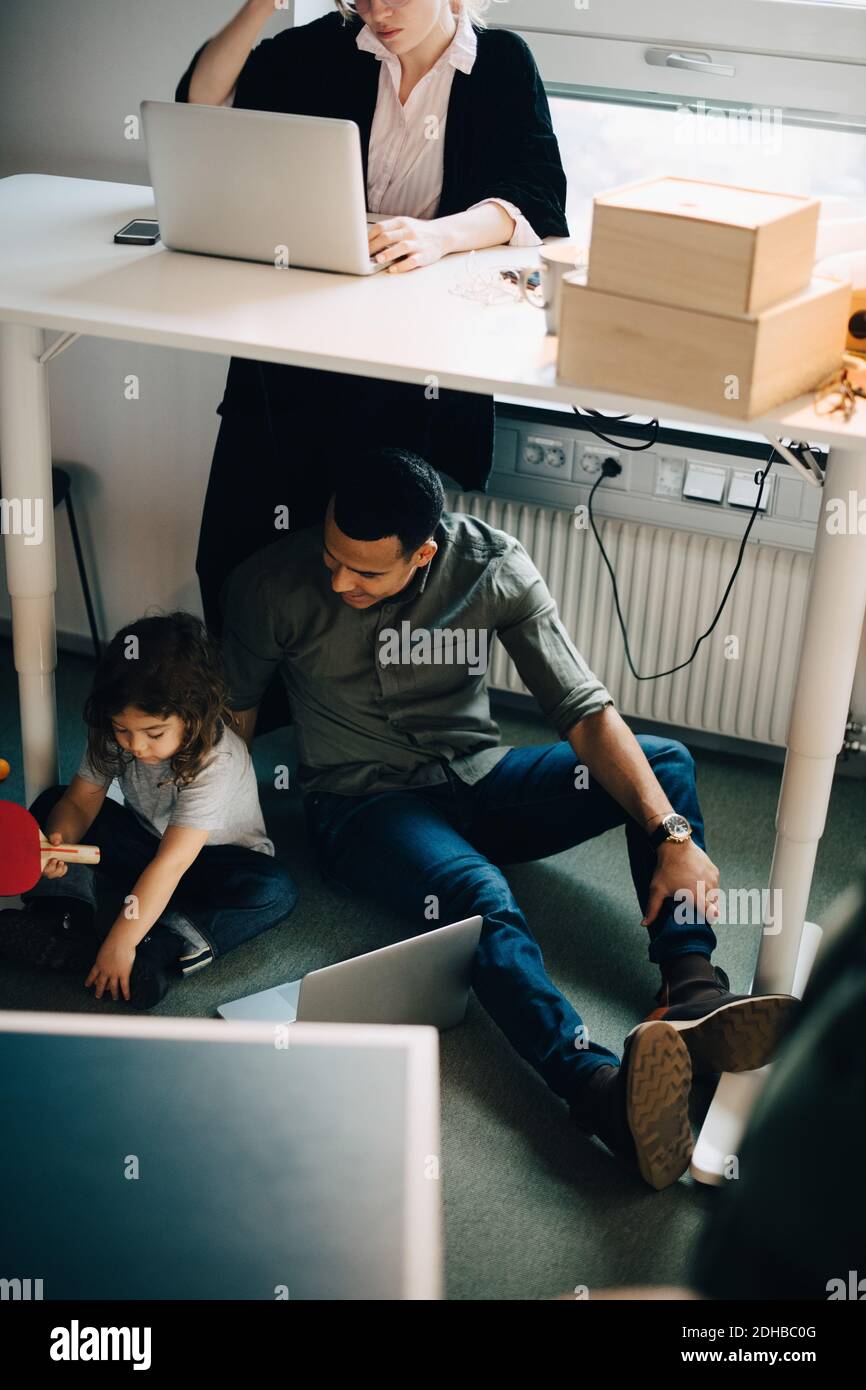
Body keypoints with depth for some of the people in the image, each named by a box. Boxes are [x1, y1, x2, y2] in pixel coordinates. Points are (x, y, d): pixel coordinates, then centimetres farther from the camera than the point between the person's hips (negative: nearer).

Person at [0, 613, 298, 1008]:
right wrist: (58, 840, -37)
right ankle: (66, 921, -28)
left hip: (214, 861, -5)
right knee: (51, 805, -9)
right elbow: (79, 801, -13)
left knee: (275, 891, -35)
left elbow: (170, 864, -38)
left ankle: (158, 948, -39)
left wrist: (120, 943, -40)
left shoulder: (215, 761, -34)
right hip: (145, 842, 5)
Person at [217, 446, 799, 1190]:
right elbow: (231, 717, 0)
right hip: (364, 804, -3)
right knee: (484, 900, -36)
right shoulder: (273, 585, -16)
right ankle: (602, 1088, -59)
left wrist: (673, 835, -26)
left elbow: (588, 713, -16)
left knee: (666, 761, -17)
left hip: (478, 780, 4)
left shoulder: (494, 565, -13)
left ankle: (694, 998, -32)